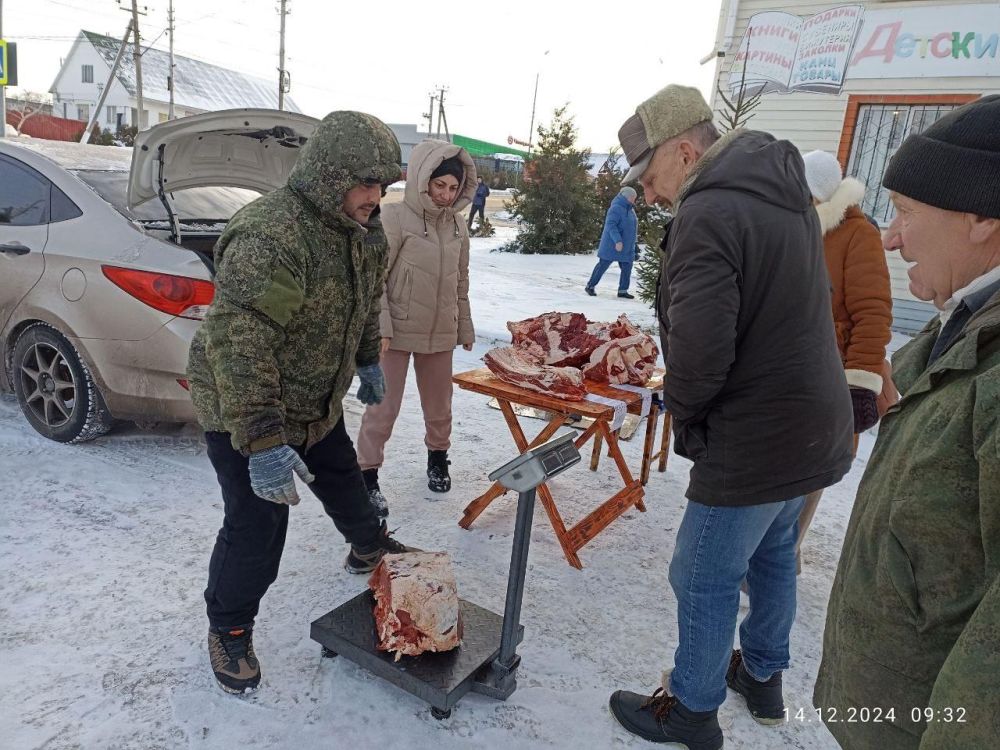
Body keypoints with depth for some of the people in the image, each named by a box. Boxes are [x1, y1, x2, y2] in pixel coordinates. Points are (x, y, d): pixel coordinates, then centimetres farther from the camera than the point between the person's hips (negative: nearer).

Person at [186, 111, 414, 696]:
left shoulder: (361, 230, -1)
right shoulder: (270, 237, -32)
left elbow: (364, 304, 18)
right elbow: (237, 343, -36)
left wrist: (369, 362, 20)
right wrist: (262, 442, -38)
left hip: (317, 403, 8)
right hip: (244, 412, -8)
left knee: (345, 481, 24)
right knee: (258, 526, -2)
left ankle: (369, 547, 52)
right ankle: (230, 629, 23)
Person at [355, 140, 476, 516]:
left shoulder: (458, 226, 7)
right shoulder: (396, 217, -10)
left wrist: (465, 328, 16)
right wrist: (381, 327, -19)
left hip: (440, 333, 5)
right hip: (398, 331, -5)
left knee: (439, 405, 18)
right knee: (383, 407, 1)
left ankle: (438, 458, 40)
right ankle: (368, 475, 15)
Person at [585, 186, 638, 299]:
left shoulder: (630, 209, 12)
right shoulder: (616, 208, -16)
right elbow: (611, 225, -25)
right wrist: (618, 241, -33)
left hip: (626, 247, 9)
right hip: (612, 245, -9)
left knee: (627, 268, 5)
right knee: (603, 265, -1)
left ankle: (623, 290, 13)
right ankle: (590, 286, 10)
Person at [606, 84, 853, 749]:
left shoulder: (710, 212, -23)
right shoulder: (785, 192, 8)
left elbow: (698, 349, -31)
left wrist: (683, 408, -9)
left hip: (754, 443, -10)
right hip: (816, 426, 10)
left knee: (706, 580, 8)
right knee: (773, 556, 25)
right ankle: (763, 676, 46)